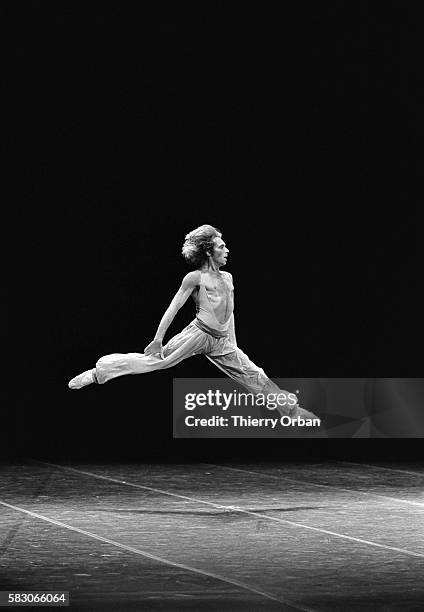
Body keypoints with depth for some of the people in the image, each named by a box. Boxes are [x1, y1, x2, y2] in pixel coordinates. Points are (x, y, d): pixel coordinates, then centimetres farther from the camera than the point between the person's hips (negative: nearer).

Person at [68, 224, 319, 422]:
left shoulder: (228, 278, 17)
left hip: (222, 343, 6)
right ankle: (98, 372, -14)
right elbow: (174, 308, -4)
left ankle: (292, 409, 12)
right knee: (155, 359, -17)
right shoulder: (195, 278, -1)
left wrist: (234, 347, 23)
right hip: (199, 333, -6)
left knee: (254, 376, 5)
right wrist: (158, 339, -10)